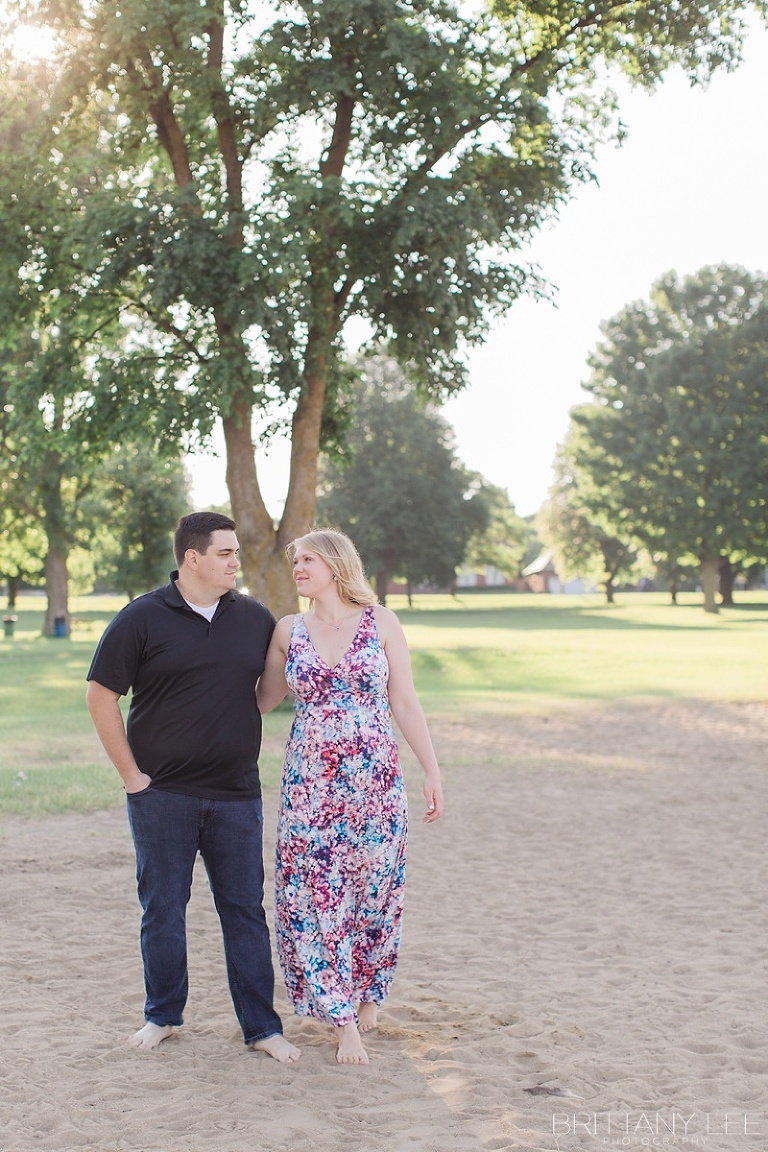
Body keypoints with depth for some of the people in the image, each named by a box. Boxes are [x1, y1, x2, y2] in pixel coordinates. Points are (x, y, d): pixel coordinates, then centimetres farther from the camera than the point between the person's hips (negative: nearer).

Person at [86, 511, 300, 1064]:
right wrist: (131, 773, -5)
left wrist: (241, 735, 10)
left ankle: (262, 1025, 13)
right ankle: (163, 1015, 25)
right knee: (162, 908, 8)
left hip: (236, 794, 2)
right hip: (162, 794, -2)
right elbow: (101, 696, -3)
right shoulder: (142, 619, -6)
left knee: (245, 908, 5)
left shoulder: (256, 619, 4)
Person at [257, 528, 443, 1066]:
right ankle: (343, 1020, 8)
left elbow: (405, 703, 1)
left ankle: (369, 992, 30)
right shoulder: (288, 631, 6)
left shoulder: (381, 622, 0)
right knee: (316, 897, -2)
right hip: (310, 783, 1)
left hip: (376, 780, -1)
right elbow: (264, 700, 16)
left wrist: (432, 770, -2)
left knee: (374, 889, 7)